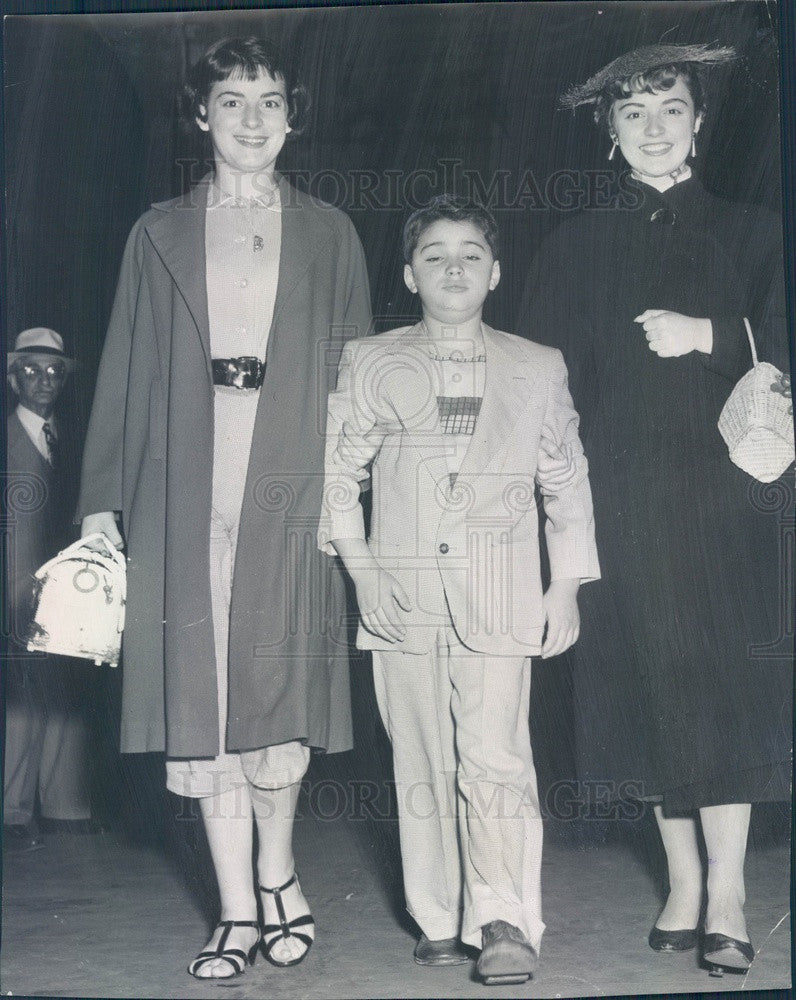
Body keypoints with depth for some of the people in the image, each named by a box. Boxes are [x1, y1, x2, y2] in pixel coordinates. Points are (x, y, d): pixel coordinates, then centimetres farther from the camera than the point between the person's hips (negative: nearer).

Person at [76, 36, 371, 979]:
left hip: (290, 486, -1)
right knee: (201, 695, 1)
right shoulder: (159, 235, 14)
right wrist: (101, 501, 3)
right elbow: (126, 373, 10)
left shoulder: (327, 234, 13)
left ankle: (276, 870, 23)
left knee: (280, 687, -3)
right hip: (185, 493, 1)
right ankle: (240, 911, 12)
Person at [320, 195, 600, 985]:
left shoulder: (537, 370, 11)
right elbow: (337, 470, 11)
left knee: (495, 755, -12)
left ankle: (505, 921, -4)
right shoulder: (369, 364, 10)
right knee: (420, 762, 4)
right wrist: (357, 564, 0)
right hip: (401, 593, 1)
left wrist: (566, 585, 8)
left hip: (499, 596, -1)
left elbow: (566, 480, 13)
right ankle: (438, 919, 14)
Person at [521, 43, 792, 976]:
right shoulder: (574, 245, 11)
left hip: (718, 489, -1)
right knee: (650, 684, 2)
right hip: (619, 501, 1)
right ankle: (684, 886, 14)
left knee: (719, 687, -5)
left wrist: (707, 335, -11)